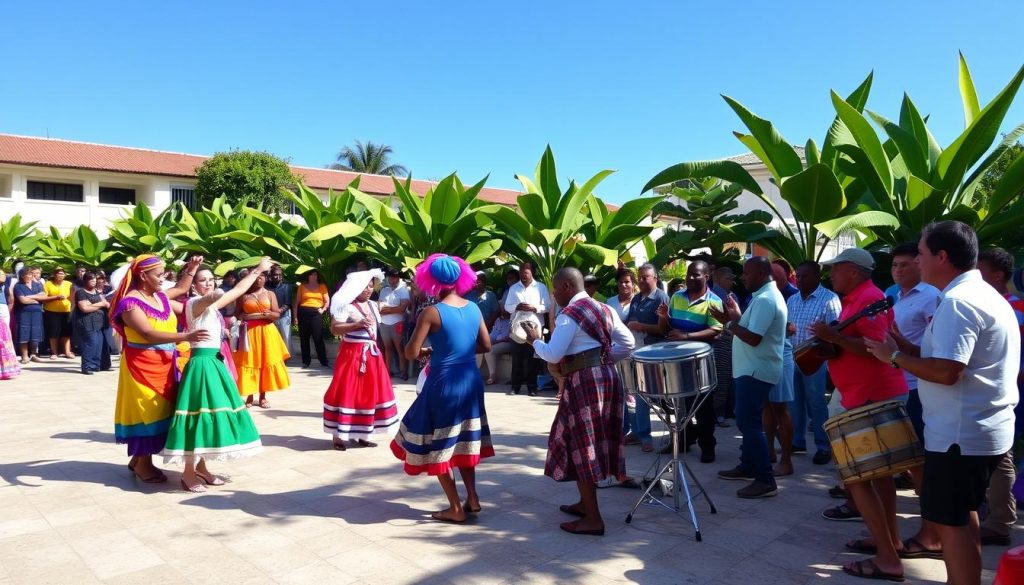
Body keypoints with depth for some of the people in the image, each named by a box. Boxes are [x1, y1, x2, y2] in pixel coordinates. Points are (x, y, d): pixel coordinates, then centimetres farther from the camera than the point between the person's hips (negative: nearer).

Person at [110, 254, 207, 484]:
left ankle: (138, 459, 25)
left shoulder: (161, 297, 8)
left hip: (165, 364, 8)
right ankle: (143, 464, 13)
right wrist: (186, 336, -34)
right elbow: (149, 334, -27)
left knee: (160, 411, 12)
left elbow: (181, 289, 28)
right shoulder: (130, 303, -16)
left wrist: (192, 268, 13)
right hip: (143, 365, -8)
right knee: (147, 411, 0)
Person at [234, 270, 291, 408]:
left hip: (266, 332, 1)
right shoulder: (244, 295, 5)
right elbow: (237, 314, 4)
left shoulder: (270, 294, 7)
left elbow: (277, 314, 4)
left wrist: (268, 314, -17)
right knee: (249, 363, -2)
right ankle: (249, 396, 7)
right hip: (249, 332, -1)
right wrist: (247, 316, -14)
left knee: (266, 362, 2)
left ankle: (263, 397, 11)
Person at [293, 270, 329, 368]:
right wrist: (295, 313, 0)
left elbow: (327, 301, 9)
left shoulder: (322, 286, 9)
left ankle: (324, 361, -5)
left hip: (316, 313, -2)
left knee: (318, 338, -8)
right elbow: (297, 301, 9)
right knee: (304, 338, 6)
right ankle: (306, 361, 15)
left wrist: (323, 309, -8)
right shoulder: (302, 286, 11)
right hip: (303, 312, 2)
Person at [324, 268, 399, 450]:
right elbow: (334, 328, -18)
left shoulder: (372, 305, 12)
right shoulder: (347, 306, -10)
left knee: (369, 392, 8)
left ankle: (362, 434, 17)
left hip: (371, 354, 7)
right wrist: (357, 324, -26)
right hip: (351, 354, -7)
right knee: (347, 393, -4)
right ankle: (339, 434, 4)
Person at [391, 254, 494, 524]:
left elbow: (411, 353, -15)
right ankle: (472, 498, 23)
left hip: (444, 383, -6)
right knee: (463, 439, 21)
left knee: (439, 444, 9)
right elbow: (485, 345, 9)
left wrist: (427, 352, 6)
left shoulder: (431, 312, -15)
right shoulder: (474, 308, 2)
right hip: (471, 380, 6)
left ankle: (456, 509, 14)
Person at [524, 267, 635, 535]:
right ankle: (585, 503, 30)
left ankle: (593, 519, 2)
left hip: (584, 381, -9)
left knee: (581, 442, -2)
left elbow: (552, 355, -16)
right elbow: (627, 343, 10)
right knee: (594, 439, 17)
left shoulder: (569, 315, -12)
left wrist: (535, 340, 1)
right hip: (606, 375, 9)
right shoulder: (603, 308, 13)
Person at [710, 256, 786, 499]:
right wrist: (735, 317, 5)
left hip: (756, 371, -11)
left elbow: (754, 338, -27)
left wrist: (731, 322, -16)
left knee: (750, 424, -9)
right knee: (747, 420, 19)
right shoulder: (766, 295, 14)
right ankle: (748, 466, 30)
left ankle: (766, 480, -6)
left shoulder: (765, 300, -20)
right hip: (752, 369, 11)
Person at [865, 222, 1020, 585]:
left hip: (962, 432, -11)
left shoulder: (958, 300, -20)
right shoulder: (983, 294, 15)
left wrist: (894, 356, -14)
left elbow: (946, 372, -27)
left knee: (949, 520, -1)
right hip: (980, 428, 11)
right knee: (960, 515, 21)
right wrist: (907, 347, 8)